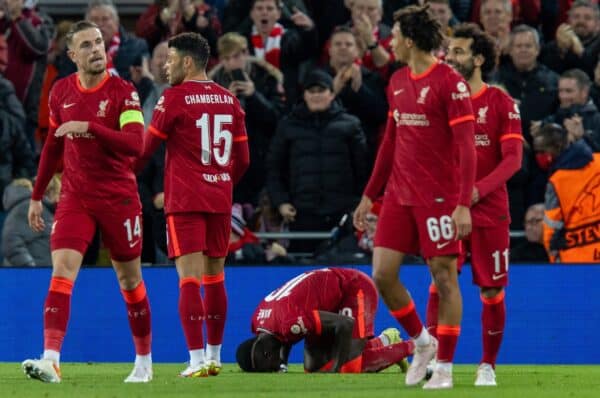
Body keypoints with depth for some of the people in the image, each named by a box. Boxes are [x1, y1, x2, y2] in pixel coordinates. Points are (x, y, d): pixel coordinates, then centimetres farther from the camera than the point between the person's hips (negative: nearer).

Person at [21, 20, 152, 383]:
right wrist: (37, 196, 17)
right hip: (75, 198, 2)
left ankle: (145, 361, 24)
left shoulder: (123, 92, -9)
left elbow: (135, 145, -21)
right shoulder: (61, 92, 4)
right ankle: (51, 360, -24)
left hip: (119, 199, -2)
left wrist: (89, 127, -31)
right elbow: (53, 147, 17)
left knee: (130, 279, 8)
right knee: (62, 271, -15)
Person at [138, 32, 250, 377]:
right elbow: (242, 160, 12)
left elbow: (146, 150, -2)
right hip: (220, 200, 5)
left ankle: (197, 360, -15)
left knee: (190, 280, -8)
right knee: (215, 279, 13)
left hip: (185, 201, -5)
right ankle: (214, 357, 20)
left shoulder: (174, 98, -6)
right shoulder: (229, 100, 10)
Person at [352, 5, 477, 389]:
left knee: (444, 277, -2)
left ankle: (445, 368, 5)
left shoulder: (450, 83, -12)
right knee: (383, 273, 0)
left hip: (438, 197, -7)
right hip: (399, 194, 7)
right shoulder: (398, 82, 11)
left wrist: (464, 204, -22)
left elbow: (466, 146, -15)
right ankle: (422, 342, 20)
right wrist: (370, 194, 20)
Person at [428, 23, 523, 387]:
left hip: (489, 211, -2)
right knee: (439, 284, -8)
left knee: (492, 292, 2)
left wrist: (479, 189, -22)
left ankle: (488, 365, 15)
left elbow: (513, 158, -9)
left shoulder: (501, 102, -2)